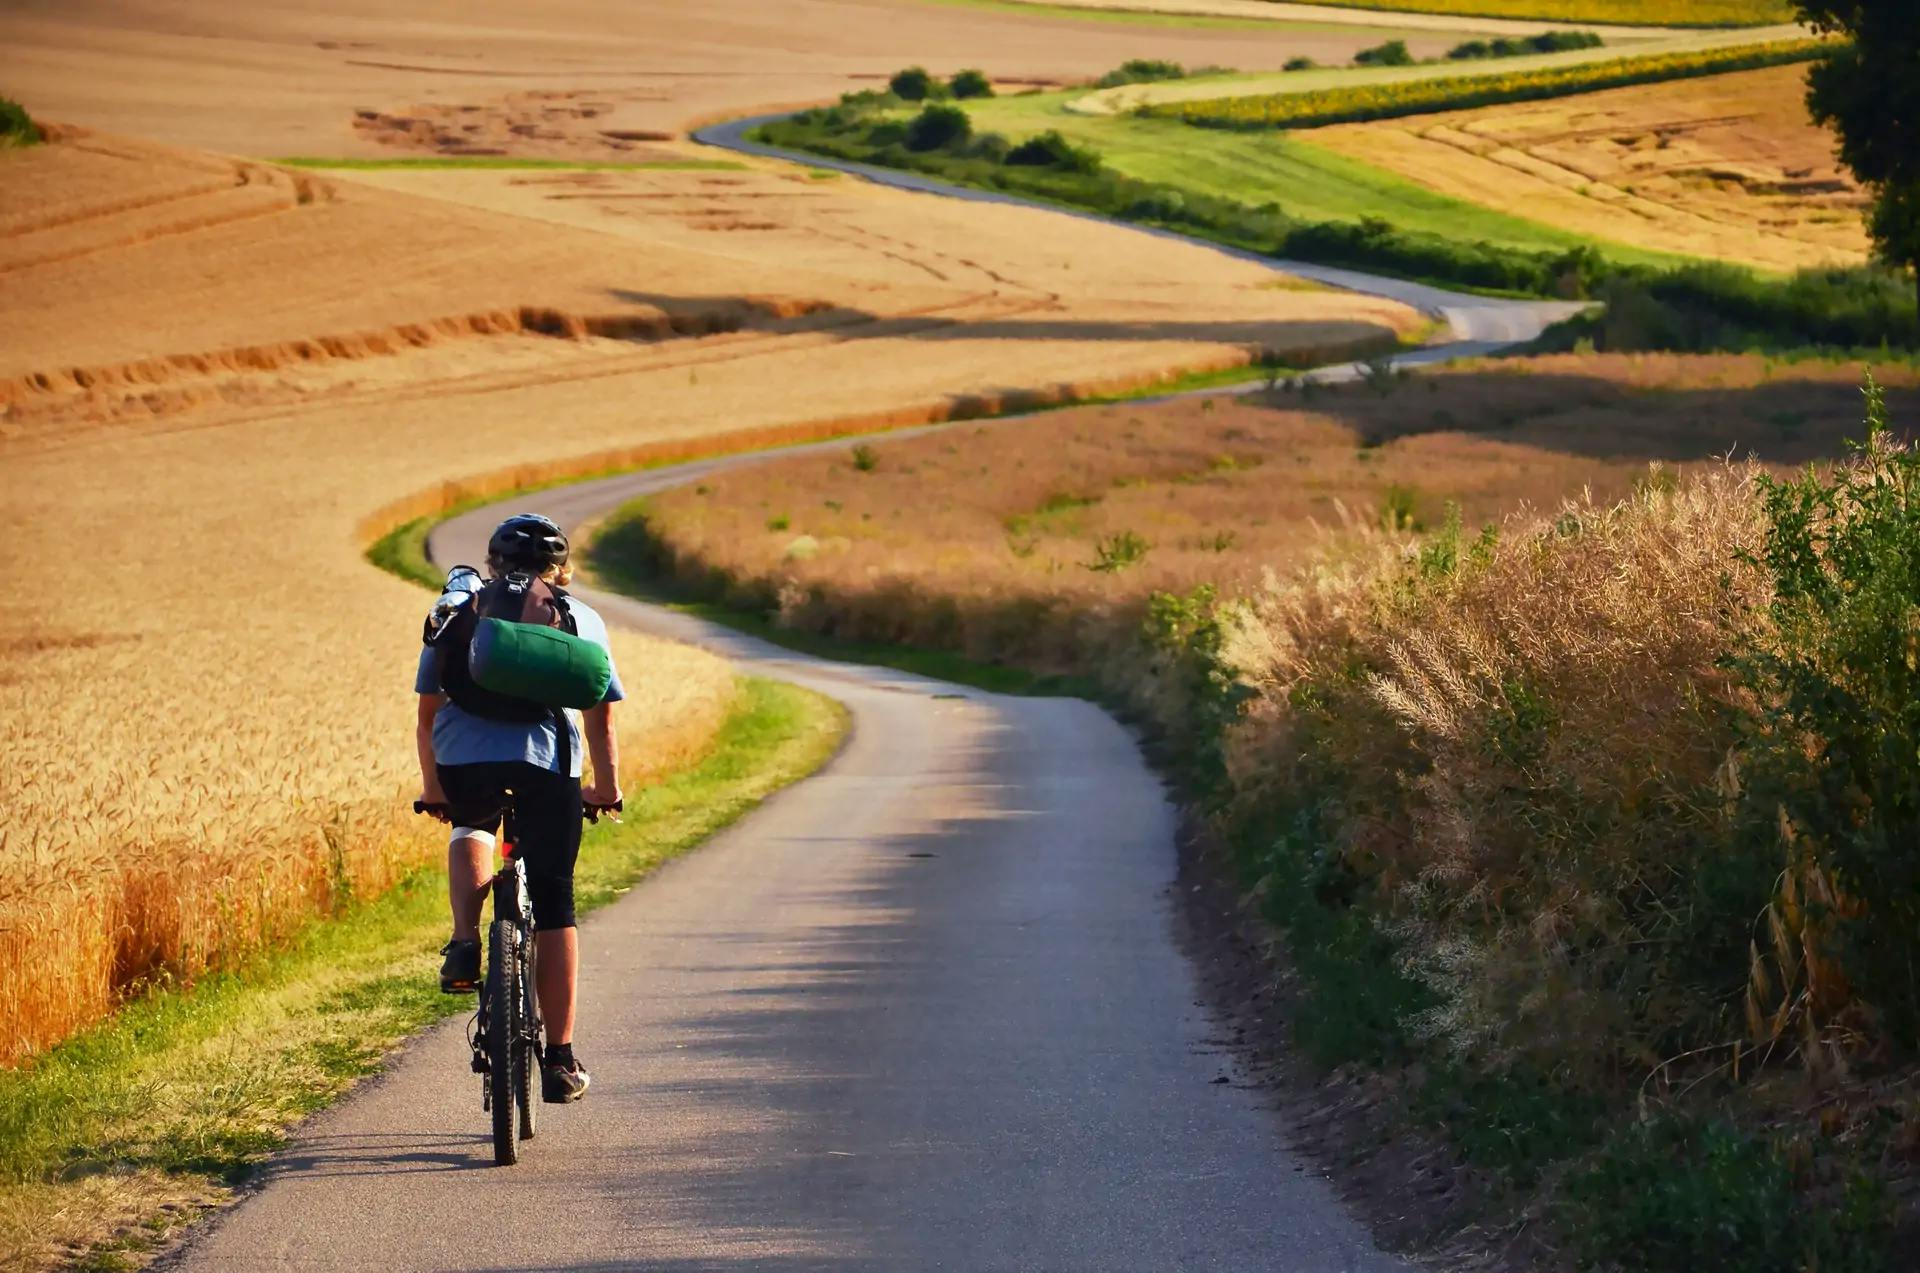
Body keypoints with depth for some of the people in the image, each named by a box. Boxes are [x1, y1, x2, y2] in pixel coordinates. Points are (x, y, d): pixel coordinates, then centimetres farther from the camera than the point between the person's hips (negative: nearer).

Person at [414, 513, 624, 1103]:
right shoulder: (581, 619, 19)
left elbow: (428, 714, 18)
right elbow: (600, 718, 15)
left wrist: (434, 788, 29)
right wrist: (607, 789, 27)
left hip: (463, 766, 1)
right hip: (548, 767, -1)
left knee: (471, 829, 35)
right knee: (553, 910, 8)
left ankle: (465, 944, 11)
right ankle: (560, 1059, 8)